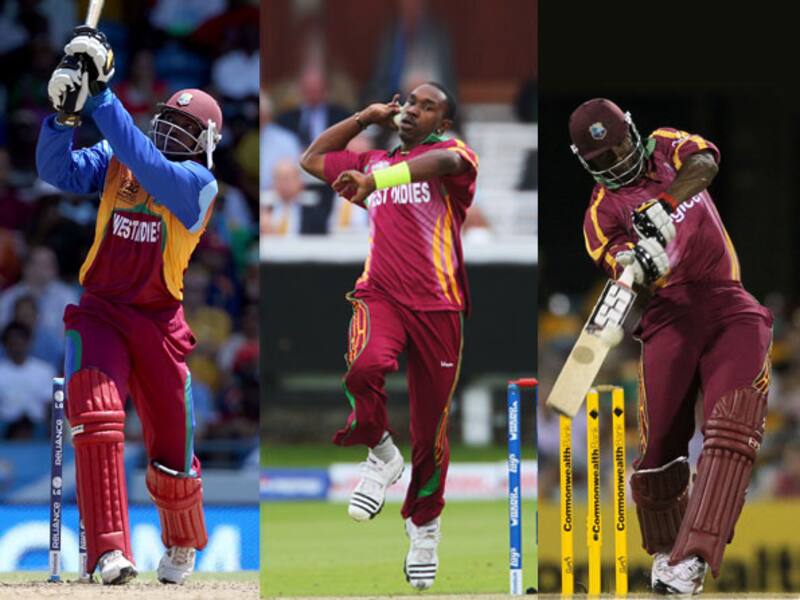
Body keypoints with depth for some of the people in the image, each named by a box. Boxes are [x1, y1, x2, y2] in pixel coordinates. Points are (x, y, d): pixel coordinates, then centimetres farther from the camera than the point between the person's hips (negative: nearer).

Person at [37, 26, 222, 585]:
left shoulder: (198, 182, -8)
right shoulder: (113, 161, 5)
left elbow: (147, 166, -25)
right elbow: (57, 170, -9)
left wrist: (102, 96, -28)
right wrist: (65, 112, -25)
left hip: (159, 324, -1)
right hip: (100, 313, 1)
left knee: (172, 459, 5)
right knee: (96, 413, -26)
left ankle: (183, 545, 37)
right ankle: (110, 552, -29)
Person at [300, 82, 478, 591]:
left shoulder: (453, 151, 5)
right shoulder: (375, 162, 23)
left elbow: (445, 161, -21)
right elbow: (313, 159, 37)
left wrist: (374, 181, -34)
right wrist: (365, 119, 27)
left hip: (437, 305, -2)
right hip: (380, 295, 2)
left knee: (430, 431, 3)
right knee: (366, 364, -33)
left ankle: (424, 523, 26)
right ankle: (381, 455, -8)